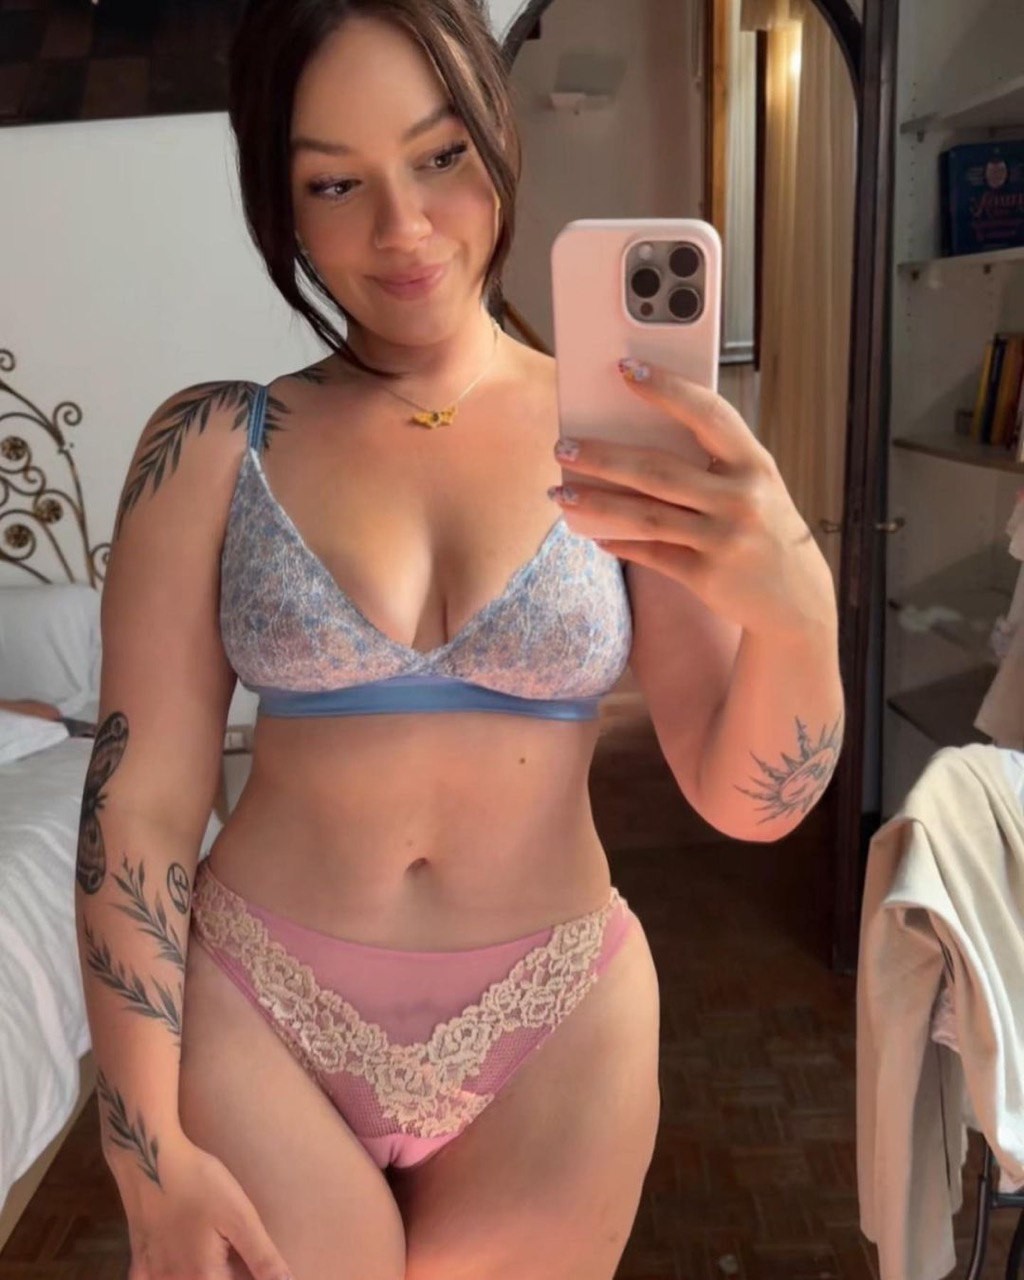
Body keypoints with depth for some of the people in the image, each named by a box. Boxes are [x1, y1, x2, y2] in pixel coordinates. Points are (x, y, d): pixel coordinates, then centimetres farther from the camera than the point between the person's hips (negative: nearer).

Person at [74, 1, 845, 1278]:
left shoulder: (626, 439, -6)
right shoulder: (212, 445, -7)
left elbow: (750, 801, -9)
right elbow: (139, 800, -6)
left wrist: (797, 607, -29)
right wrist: (148, 1147, -7)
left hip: (558, 1028, 2)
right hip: (256, 1018, -1)